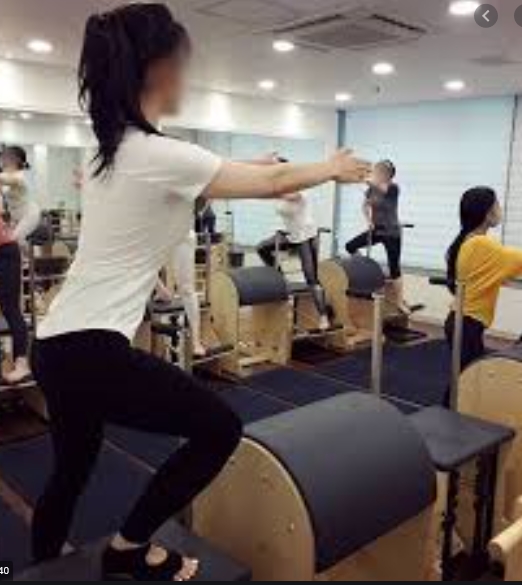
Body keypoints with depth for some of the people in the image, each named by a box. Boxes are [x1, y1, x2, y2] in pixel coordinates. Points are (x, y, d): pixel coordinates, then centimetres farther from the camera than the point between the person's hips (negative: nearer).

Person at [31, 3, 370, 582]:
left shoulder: (111, 149, 10)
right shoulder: (162, 155, -17)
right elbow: (272, 183, -4)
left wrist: (258, 168, 34)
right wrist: (334, 168, 13)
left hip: (55, 344, 10)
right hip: (92, 351, -10)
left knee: (71, 469, 26)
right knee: (220, 428, 3)